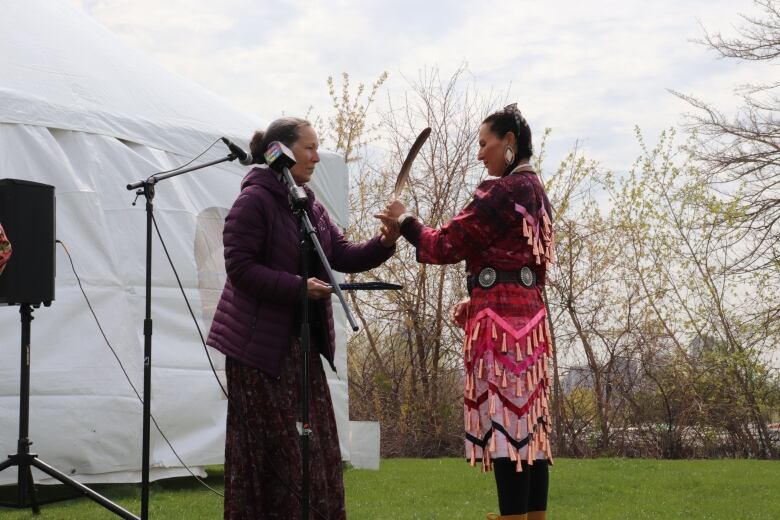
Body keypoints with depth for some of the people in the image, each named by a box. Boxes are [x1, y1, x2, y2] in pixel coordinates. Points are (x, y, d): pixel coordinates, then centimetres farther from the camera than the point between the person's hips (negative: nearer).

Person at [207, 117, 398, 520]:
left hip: (301, 342, 9)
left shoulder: (310, 206, 13)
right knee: (268, 448, -5)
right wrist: (298, 287, -23)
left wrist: (383, 244, -7)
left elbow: (343, 256, 11)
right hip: (259, 342, -8)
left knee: (314, 444, 10)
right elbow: (240, 268, -18)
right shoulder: (254, 200, -13)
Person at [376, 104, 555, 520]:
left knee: (505, 418, -10)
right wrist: (476, 303, 18)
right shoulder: (535, 192, 18)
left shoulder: (503, 190, -11)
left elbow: (449, 245, -10)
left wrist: (405, 223, 5)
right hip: (526, 311, 10)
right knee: (528, 420, 8)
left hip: (501, 315, -9)